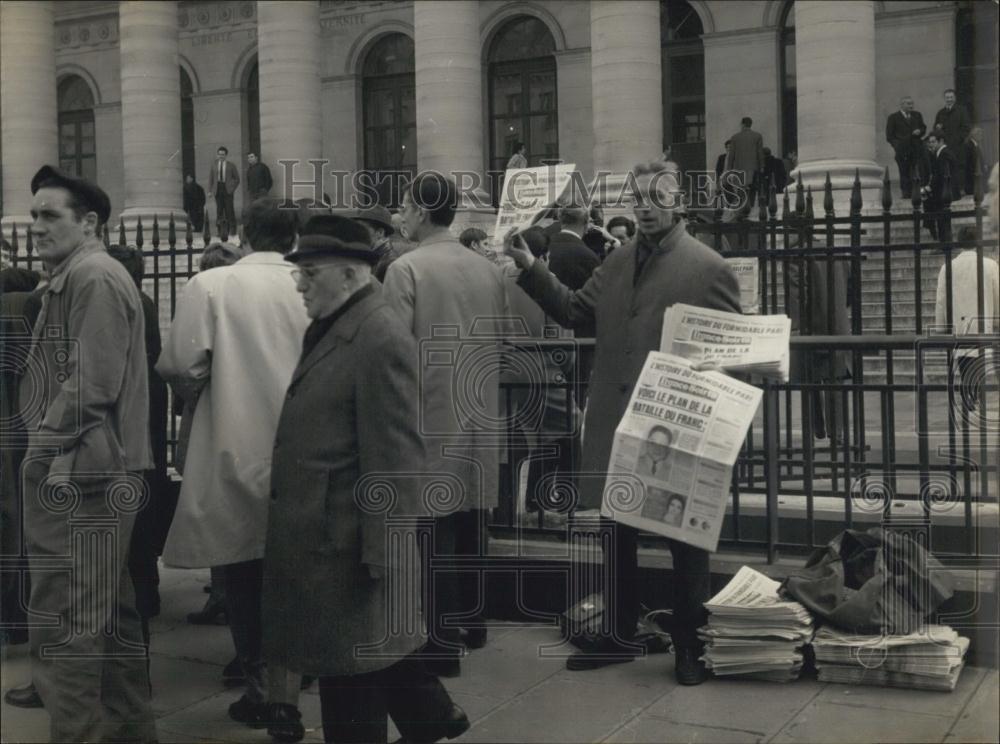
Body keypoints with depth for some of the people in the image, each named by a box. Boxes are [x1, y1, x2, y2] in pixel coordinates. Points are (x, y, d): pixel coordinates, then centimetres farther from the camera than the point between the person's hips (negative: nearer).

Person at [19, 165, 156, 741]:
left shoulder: (92, 276, -12)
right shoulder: (74, 277, 21)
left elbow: (91, 383, -21)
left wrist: (44, 446, -13)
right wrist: (45, 442, 13)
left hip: (79, 474, -11)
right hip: (95, 471, 11)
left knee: (62, 623, -7)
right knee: (110, 614, 17)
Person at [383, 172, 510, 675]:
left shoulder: (406, 269, -13)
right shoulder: (488, 270, 5)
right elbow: (504, 341, 10)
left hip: (431, 415, -6)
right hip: (478, 416, 6)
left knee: (435, 528, -2)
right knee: (469, 520, 17)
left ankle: (442, 645, 1)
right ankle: (471, 623, 29)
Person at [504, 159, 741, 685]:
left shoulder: (708, 267, -8)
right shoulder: (617, 262, 11)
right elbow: (573, 311, 10)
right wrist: (530, 268, -1)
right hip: (615, 422, 6)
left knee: (684, 541, 6)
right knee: (616, 533, 16)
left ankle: (690, 646, 20)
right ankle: (619, 636, 30)